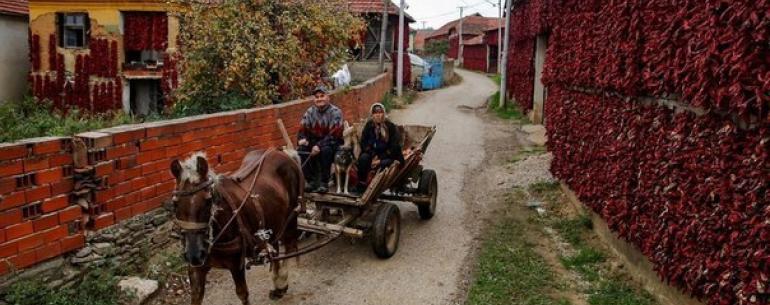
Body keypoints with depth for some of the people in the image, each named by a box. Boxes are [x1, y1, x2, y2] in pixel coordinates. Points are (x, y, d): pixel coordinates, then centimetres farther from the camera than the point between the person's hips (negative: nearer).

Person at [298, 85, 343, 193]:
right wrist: (302, 138, -22)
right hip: (314, 141, 5)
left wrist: (319, 145, -31)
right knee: (301, 149, -22)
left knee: (325, 150, -36)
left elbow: (334, 135, -20)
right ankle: (312, 180, -11)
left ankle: (324, 182, -21)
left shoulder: (335, 112, -11)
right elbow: (303, 129, 2)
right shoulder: (310, 112, 4)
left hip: (332, 143, -5)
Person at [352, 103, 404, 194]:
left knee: (385, 164, -35)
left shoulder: (391, 126, -4)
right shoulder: (369, 125, 4)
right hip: (372, 153, 3)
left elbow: (394, 147, -8)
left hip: (387, 156, -2)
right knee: (363, 158, -28)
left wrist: (380, 159, -15)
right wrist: (373, 155, -14)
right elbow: (363, 143, 2)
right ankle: (361, 184, -23)